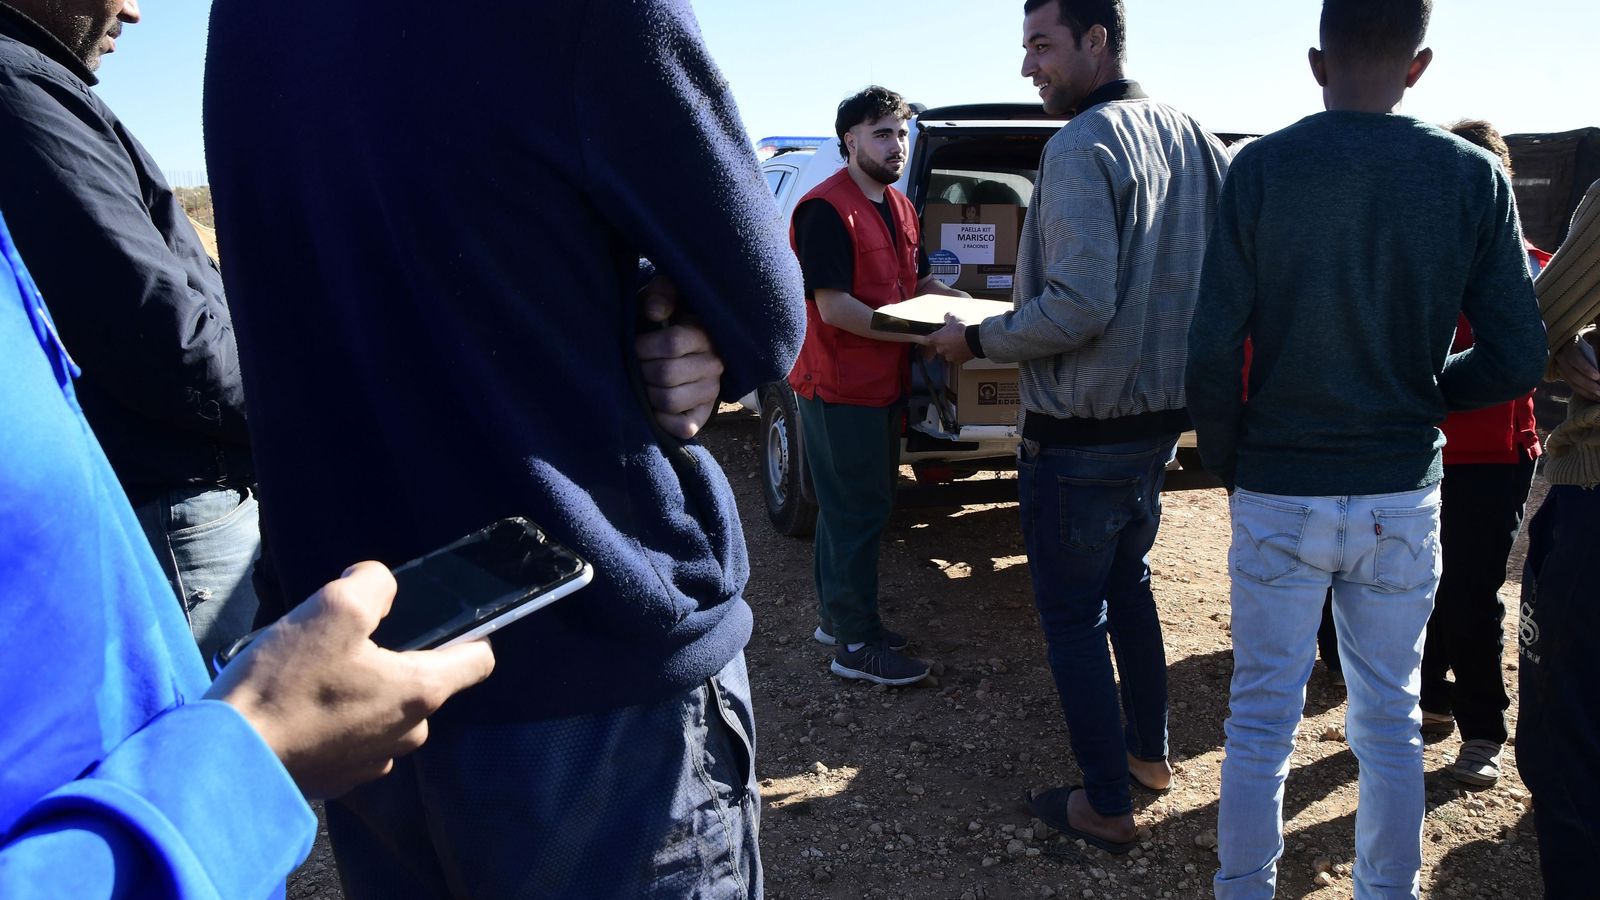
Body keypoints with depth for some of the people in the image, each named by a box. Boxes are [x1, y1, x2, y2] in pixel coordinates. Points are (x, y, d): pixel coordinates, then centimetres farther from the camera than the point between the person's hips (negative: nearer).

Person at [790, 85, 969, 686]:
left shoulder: (900, 208, 13)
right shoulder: (826, 208, -15)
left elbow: (920, 283, 23)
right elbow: (833, 306, -21)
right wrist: (922, 337, -24)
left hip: (883, 385, 9)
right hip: (840, 388, -9)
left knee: (858, 506, 17)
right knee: (858, 513, -3)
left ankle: (837, 617, 31)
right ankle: (856, 646, 8)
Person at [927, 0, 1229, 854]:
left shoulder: (1082, 148, -19)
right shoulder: (1193, 138, 6)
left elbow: (1079, 306, -26)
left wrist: (976, 340, -13)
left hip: (1081, 432, -8)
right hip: (1161, 416, 9)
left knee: (1072, 613, 6)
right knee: (1127, 581, 25)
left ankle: (1106, 803, 17)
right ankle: (1148, 748, 39)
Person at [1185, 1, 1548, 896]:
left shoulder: (1262, 167, -8)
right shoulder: (1474, 176, -2)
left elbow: (1214, 351, -12)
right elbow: (1517, 360, -2)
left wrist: (1230, 462, 3)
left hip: (1279, 494, -2)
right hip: (1402, 496, 2)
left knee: (1262, 721, 9)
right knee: (1391, 723, 16)